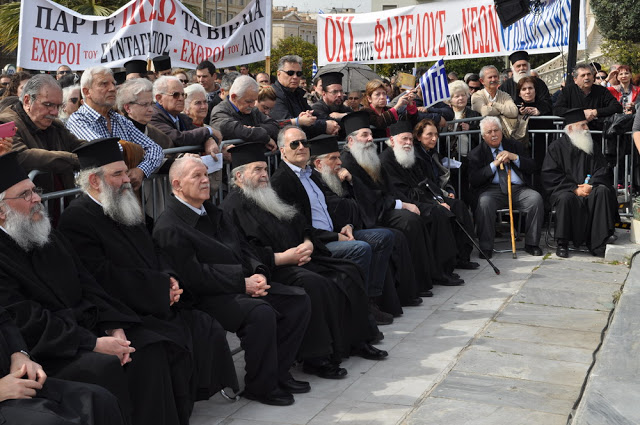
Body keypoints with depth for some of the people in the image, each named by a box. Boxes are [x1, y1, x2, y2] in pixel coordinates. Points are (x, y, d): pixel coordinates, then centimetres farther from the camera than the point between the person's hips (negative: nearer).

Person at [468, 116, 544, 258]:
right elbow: (473, 180, -3)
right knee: (484, 202, -35)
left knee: (536, 198, -26)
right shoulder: (476, 153, 11)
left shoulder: (515, 146, 20)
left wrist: (515, 157, -4)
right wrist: (494, 164, -7)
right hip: (492, 190, -2)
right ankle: (486, 247, -25)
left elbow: (532, 168, 11)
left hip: (518, 189, 3)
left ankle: (531, 243, -13)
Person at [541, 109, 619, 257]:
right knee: (566, 198, -37)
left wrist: (591, 184, -12)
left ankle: (597, 243, -26)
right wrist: (574, 189, -14)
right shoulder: (557, 147, 4)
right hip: (563, 190, -4)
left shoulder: (591, 147, 17)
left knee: (603, 191, -28)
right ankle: (562, 243, -23)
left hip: (588, 189, 4)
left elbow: (603, 170, 9)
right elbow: (550, 176, -5)